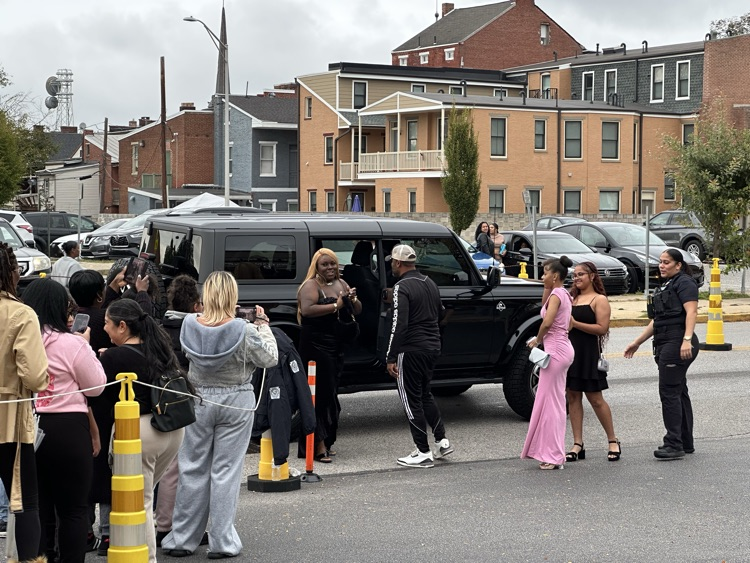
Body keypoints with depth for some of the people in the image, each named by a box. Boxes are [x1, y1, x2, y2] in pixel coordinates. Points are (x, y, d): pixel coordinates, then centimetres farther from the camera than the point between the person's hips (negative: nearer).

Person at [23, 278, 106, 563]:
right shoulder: (72, 344, -12)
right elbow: (95, 386, -3)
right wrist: (87, 348, 7)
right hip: (67, 430, -4)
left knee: (36, 507, 13)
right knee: (74, 509, 6)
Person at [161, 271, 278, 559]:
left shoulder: (191, 326, -7)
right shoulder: (243, 331, -17)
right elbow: (270, 358, -6)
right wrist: (263, 325, 3)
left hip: (199, 400, 3)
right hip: (236, 402, -3)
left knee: (193, 470, 11)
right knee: (226, 471, 4)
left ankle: (181, 539, 19)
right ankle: (221, 542, 8)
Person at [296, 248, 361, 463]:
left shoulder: (341, 284, 15)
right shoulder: (311, 286, -9)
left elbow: (358, 311, 18)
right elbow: (307, 310, -26)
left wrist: (353, 299, -4)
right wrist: (336, 306, -23)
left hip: (336, 345, 8)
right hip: (315, 345, -8)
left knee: (331, 393, 11)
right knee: (320, 393, -12)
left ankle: (324, 441, 20)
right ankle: (318, 445, -13)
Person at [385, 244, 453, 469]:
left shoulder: (402, 287, -16)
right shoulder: (430, 283, 11)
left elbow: (399, 325, -21)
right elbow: (440, 313, 20)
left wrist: (391, 357, -18)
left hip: (411, 350, -8)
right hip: (433, 347, 9)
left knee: (412, 400, 0)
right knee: (425, 394, 23)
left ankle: (423, 453, 2)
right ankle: (442, 441, 20)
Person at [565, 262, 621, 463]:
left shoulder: (599, 300, -3)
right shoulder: (570, 298, 18)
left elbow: (602, 328, -13)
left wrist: (575, 323, -19)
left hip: (589, 353, -6)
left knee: (595, 399, -2)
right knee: (573, 397, 4)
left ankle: (613, 441, 11)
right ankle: (578, 445, 7)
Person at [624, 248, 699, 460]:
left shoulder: (684, 283, -6)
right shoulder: (664, 287, 23)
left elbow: (691, 311, -19)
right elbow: (656, 321, 28)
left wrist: (687, 340, -31)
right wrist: (637, 343, 27)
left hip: (678, 344, -10)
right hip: (665, 344, 10)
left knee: (669, 391, -12)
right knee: (678, 392, 11)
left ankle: (674, 444, -11)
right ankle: (686, 443, 16)